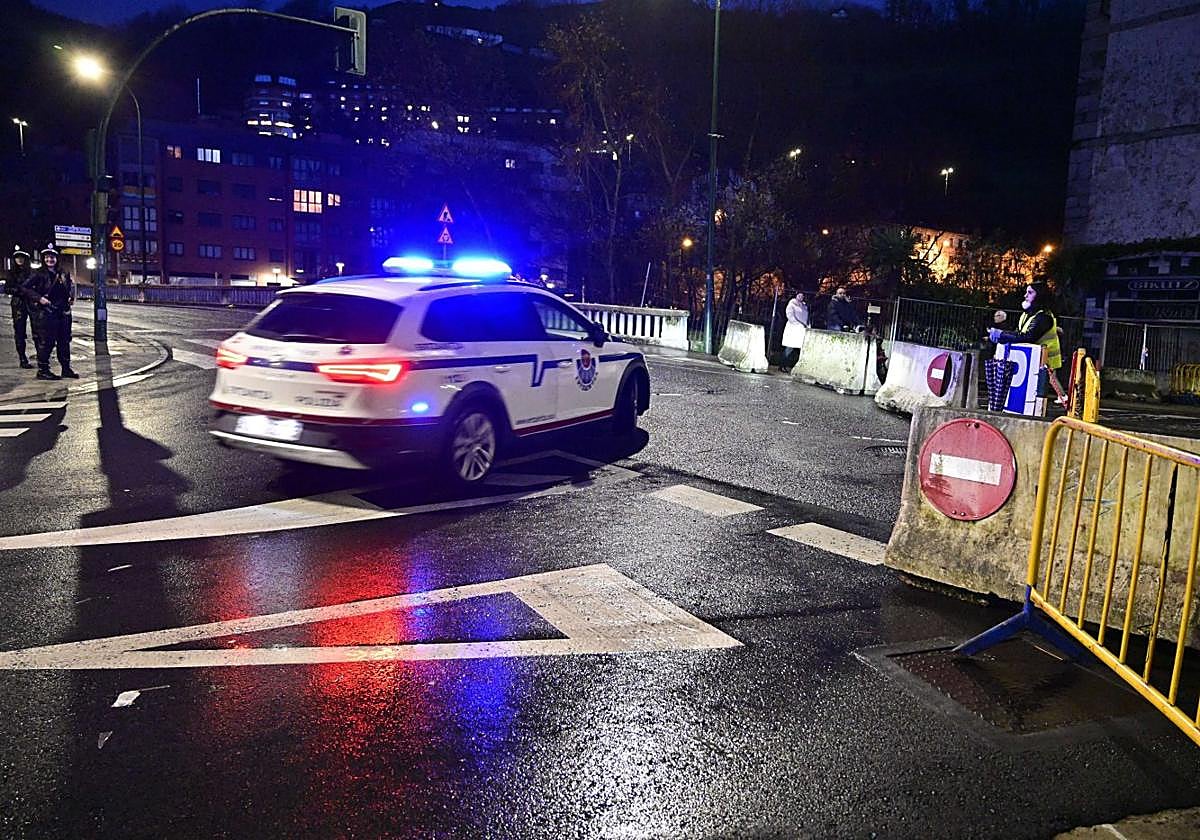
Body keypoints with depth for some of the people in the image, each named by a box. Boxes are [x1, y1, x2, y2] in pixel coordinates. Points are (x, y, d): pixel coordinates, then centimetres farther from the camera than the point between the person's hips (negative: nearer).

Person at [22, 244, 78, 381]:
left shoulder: (63, 274, 10)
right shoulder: (39, 274, -5)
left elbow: (71, 285, 27)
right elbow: (26, 288, -8)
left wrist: (71, 297, 11)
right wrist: (39, 298, -18)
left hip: (63, 312, 6)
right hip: (45, 312, -6)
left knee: (64, 341, 11)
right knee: (46, 342, -5)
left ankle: (66, 368, 20)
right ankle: (42, 370, 2)